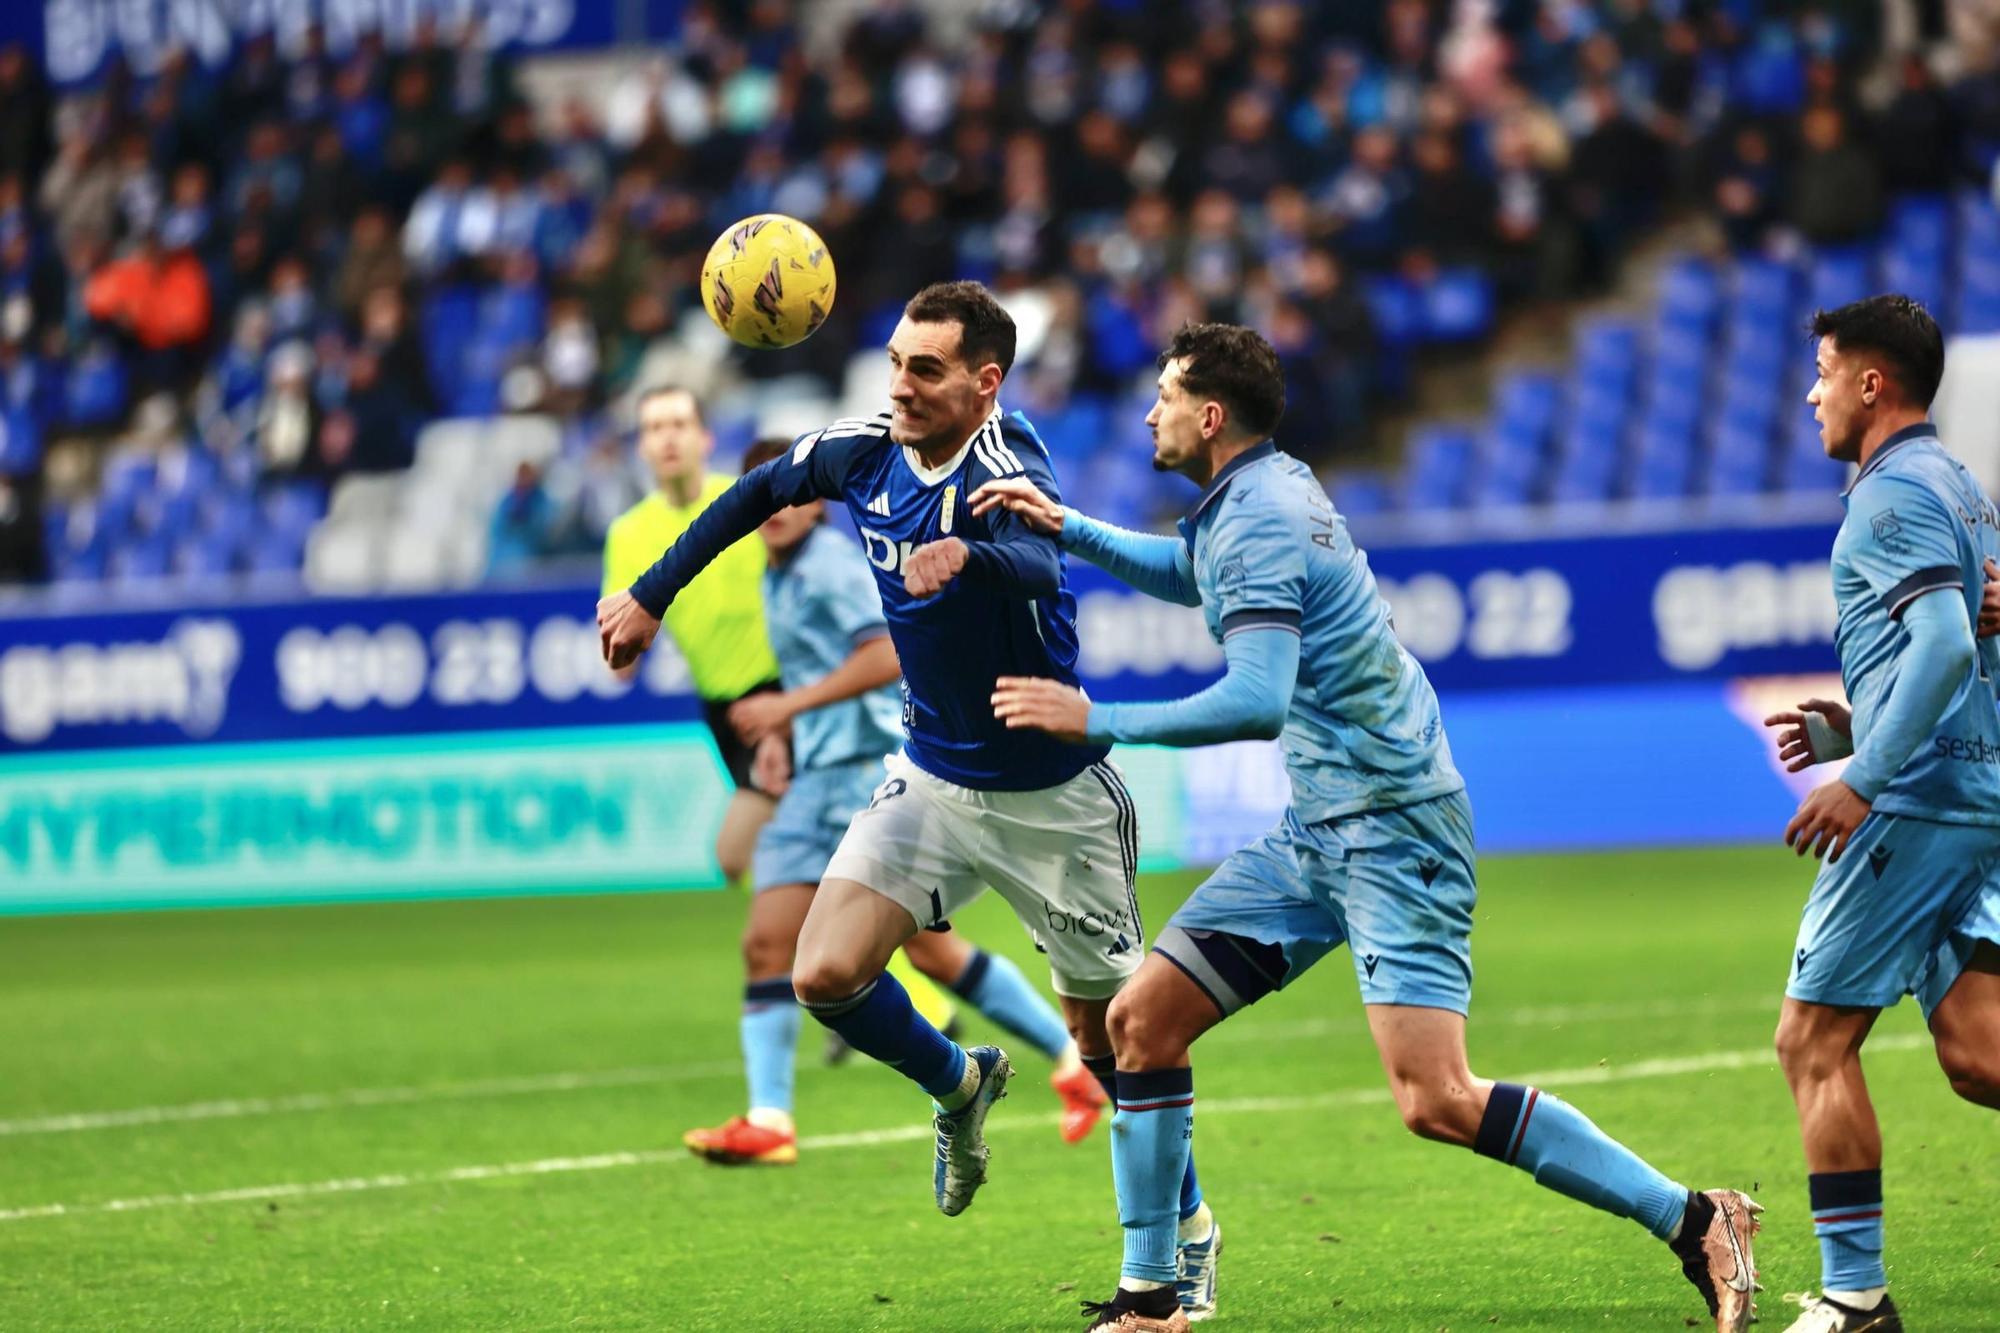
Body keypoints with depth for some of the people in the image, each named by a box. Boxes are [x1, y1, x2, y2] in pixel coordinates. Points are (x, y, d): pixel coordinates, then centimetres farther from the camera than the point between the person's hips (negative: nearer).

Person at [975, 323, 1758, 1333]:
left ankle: (1692, 1222, -13)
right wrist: (1069, 528, 24)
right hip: (1319, 831, 10)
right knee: (1142, 1020, 6)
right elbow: (1192, 576, 36)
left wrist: (1095, 720, -23)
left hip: (1391, 828, -10)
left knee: (1435, 1102, -20)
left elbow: (1257, 702, -29)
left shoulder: (1257, 520, -17)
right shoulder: (1270, 487, 12)